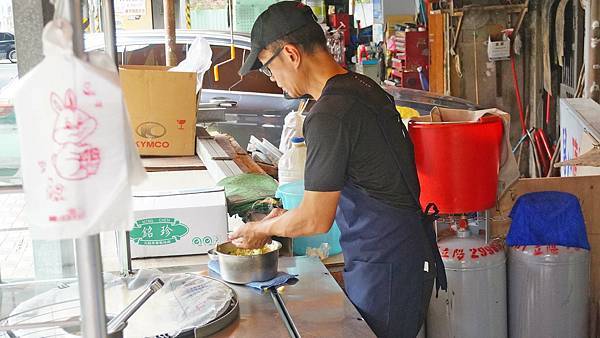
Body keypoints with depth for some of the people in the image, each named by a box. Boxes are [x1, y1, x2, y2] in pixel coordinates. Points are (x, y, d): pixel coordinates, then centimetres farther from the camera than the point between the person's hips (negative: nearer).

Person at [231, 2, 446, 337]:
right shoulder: (362, 86, 7)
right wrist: (289, 217, 17)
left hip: (384, 267, -9)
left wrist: (262, 228, 2)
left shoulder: (330, 114, -22)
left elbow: (316, 220, -16)